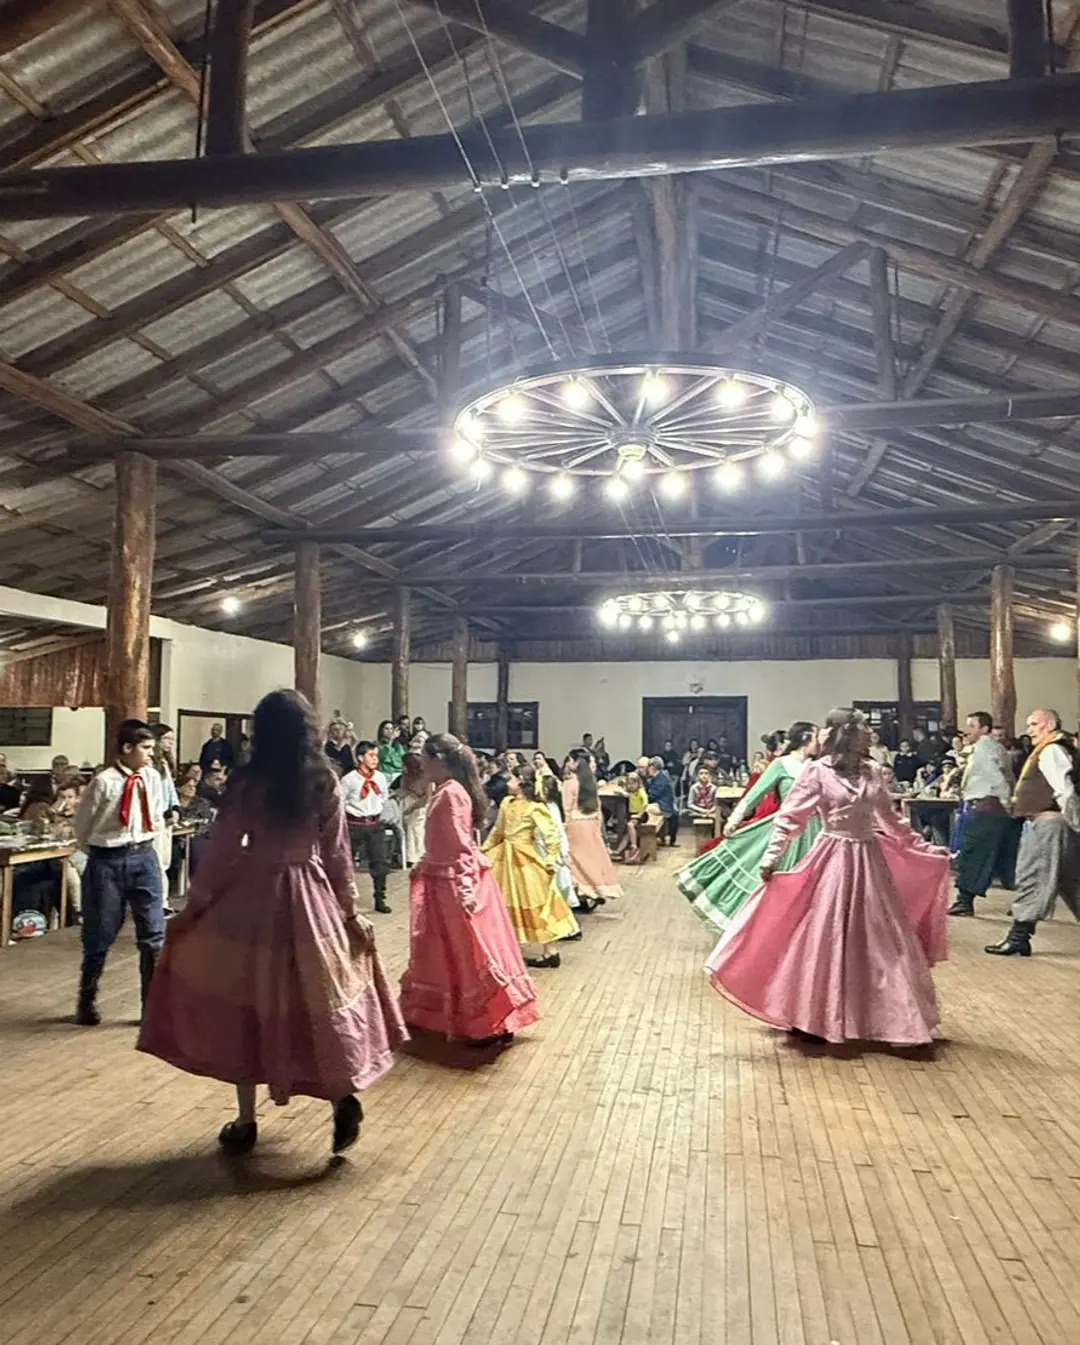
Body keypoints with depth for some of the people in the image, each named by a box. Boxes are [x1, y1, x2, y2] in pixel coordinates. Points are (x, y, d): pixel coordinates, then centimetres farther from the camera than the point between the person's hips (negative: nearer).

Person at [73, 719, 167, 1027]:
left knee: (154, 934, 1)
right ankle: (86, 1001, 31)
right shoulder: (104, 782, -14)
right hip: (107, 861, -3)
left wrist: (142, 846, 13)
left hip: (144, 857, 3)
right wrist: (98, 854, 10)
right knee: (99, 935, 9)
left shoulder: (152, 778, 0)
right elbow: (82, 825, -1)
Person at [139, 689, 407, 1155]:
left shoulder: (248, 782, -9)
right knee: (320, 1000, 15)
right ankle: (344, 1096, 6)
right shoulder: (326, 781, -2)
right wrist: (351, 909, 11)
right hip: (313, 898, 2)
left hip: (252, 899, -2)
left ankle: (245, 1123, 20)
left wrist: (192, 906, 5)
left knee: (245, 1005, 11)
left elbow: (222, 850, -6)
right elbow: (337, 853, 2)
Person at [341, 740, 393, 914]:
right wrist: (351, 815, -3)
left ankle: (380, 900, 14)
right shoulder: (349, 779, -15)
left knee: (381, 862, 4)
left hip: (376, 824, 4)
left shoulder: (381, 778, -1)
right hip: (355, 825, -4)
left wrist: (377, 814, 12)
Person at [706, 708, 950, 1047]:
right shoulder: (818, 772, -9)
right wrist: (771, 857, -23)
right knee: (825, 940, 1)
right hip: (833, 861, -5)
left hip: (870, 860, 5)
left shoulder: (872, 772, 6)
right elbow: (790, 818, -11)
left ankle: (879, 1019, 24)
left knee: (880, 942, 9)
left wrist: (926, 849, 18)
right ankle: (813, 1019, 15)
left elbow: (891, 821, 17)